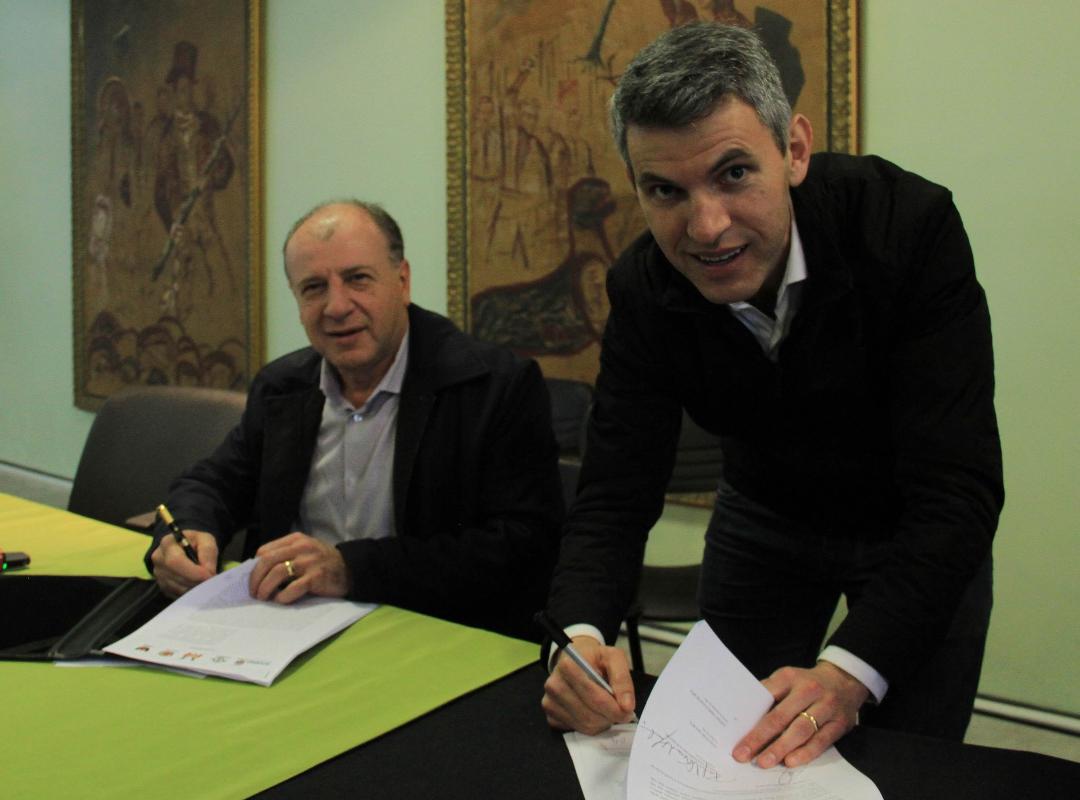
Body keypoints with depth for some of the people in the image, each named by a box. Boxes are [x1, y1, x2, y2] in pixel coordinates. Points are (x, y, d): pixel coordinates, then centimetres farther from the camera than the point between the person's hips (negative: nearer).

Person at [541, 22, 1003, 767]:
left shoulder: (910, 225, -32)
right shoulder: (643, 289, -21)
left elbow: (956, 488, -36)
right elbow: (616, 494, -20)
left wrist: (847, 673, -48)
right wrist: (580, 636, -41)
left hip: (918, 533, -2)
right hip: (764, 520, 3)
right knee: (731, 756, 12)